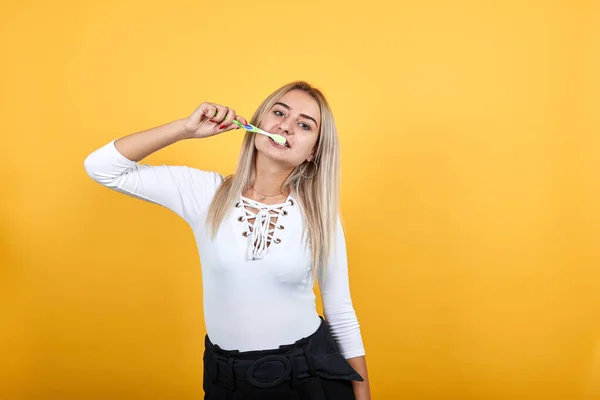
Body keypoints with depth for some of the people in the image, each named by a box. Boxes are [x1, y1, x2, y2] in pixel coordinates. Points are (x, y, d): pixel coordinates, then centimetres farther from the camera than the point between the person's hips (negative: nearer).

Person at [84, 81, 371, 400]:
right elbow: (100, 168, -9)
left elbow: (341, 312, 0)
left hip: (310, 374, 0)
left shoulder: (319, 215, -8)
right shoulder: (205, 192, -8)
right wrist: (186, 128, -17)